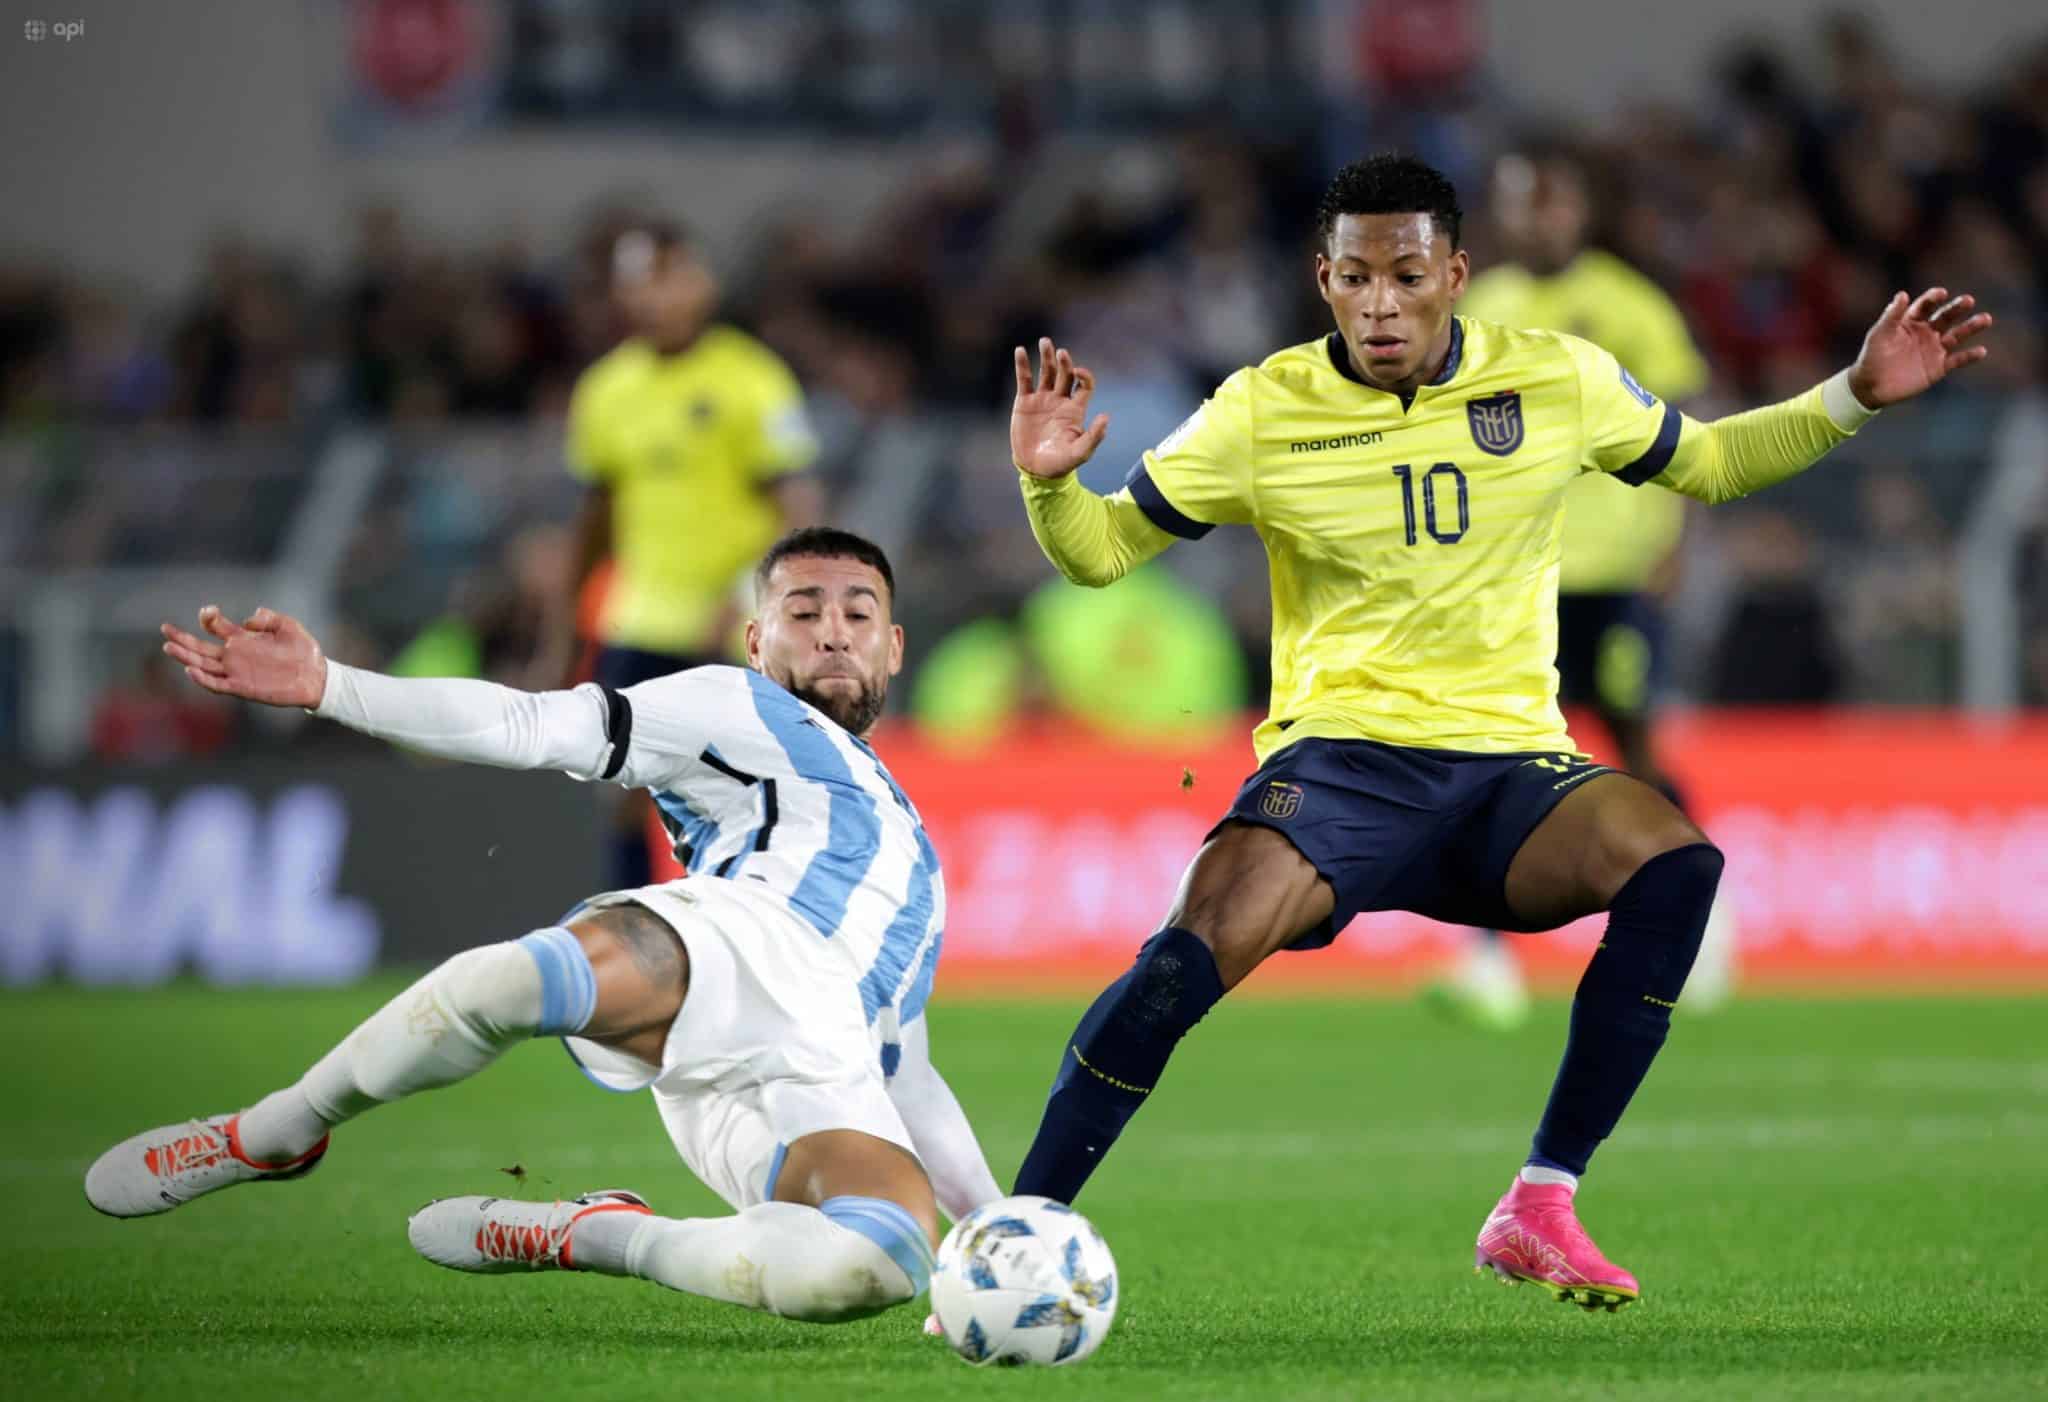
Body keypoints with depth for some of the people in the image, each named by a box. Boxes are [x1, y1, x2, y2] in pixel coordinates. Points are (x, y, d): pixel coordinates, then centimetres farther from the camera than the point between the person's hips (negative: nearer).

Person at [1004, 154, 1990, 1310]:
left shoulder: (1557, 379, 5)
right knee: (1190, 957, -30)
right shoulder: (1264, 411, 0)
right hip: (1340, 756, -2)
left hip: (1510, 761, 2)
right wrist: (1050, 482, -16)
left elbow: (1705, 463, 22)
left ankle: (1540, 1211, -20)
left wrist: (1857, 396, 10)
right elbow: (1101, 551, 6)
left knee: (1675, 864, -29)